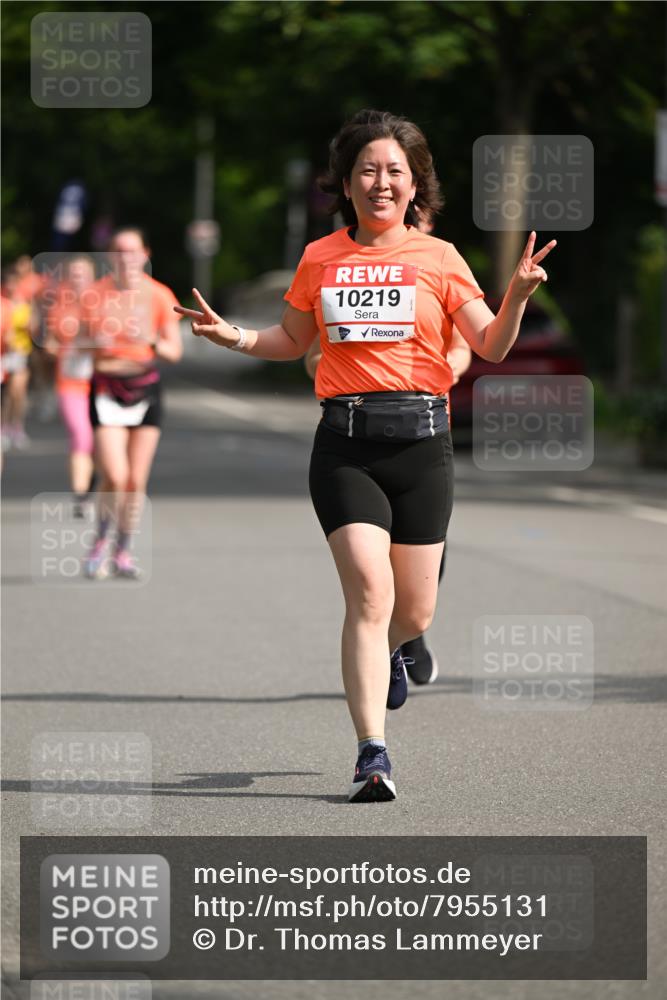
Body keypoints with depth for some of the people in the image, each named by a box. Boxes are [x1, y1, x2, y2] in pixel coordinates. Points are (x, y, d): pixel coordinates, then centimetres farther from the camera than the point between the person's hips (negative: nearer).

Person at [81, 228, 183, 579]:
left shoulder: (159, 296, 1)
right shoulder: (95, 295, 0)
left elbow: (175, 351, 2)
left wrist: (151, 342, -18)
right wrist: (96, 344, -16)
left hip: (145, 388, 2)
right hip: (106, 388, -2)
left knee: (136, 481, 2)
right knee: (114, 477, -14)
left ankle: (123, 553, 17)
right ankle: (100, 543, 8)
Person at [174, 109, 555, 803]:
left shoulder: (438, 258, 6)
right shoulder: (319, 259, 10)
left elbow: (491, 347, 3)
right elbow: (292, 340, 24)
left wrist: (518, 295, -15)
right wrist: (234, 336, 7)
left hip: (421, 438, 1)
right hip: (344, 440, 0)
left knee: (415, 613, 6)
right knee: (369, 593, -16)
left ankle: (387, 653, 45)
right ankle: (372, 755, -13)